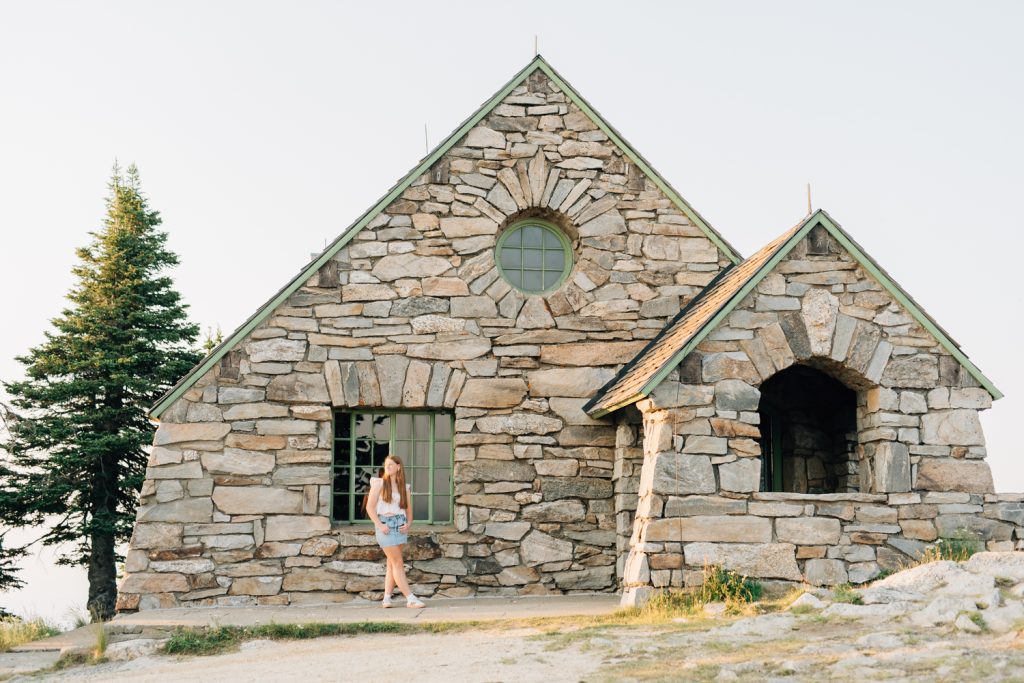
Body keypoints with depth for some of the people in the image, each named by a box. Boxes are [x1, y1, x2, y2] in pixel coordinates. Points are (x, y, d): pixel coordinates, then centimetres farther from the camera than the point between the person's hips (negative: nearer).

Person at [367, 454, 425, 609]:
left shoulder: (404, 487, 12)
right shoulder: (379, 483, 2)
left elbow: (409, 511, 14)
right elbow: (370, 507, -3)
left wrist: (408, 524, -6)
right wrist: (380, 525, -13)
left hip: (401, 526, 4)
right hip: (385, 525, -4)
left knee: (392, 564, 5)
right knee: (398, 563, -8)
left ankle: (386, 598, 9)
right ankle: (410, 599, -12)